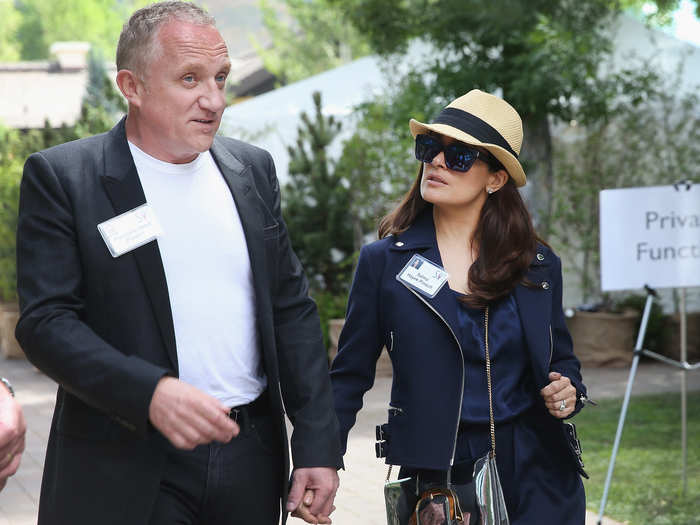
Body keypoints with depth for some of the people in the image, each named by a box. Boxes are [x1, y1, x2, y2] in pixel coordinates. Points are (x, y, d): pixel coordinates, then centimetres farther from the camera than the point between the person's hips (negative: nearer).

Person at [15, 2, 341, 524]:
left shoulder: (253, 168, 9)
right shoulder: (61, 177, -5)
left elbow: (292, 310, 9)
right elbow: (47, 321, -12)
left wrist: (318, 446, 4)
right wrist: (150, 393, -26)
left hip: (250, 461, 4)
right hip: (127, 474, -4)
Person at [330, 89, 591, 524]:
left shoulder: (539, 265, 4)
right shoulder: (383, 262, 0)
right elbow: (350, 375, 1)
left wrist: (569, 391, -6)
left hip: (538, 477, 2)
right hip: (435, 475, -1)